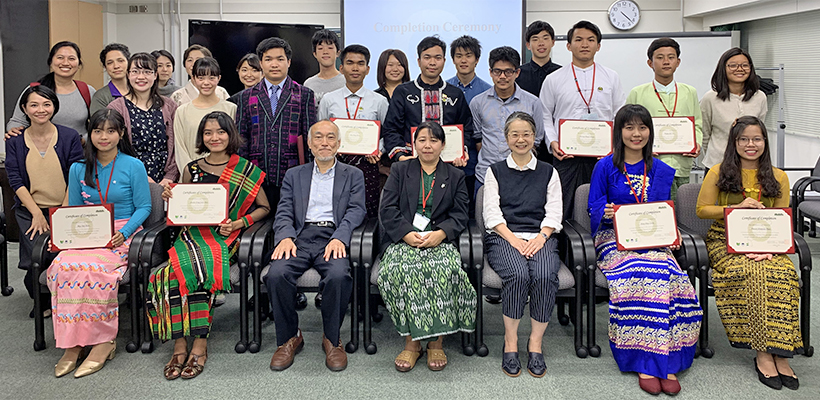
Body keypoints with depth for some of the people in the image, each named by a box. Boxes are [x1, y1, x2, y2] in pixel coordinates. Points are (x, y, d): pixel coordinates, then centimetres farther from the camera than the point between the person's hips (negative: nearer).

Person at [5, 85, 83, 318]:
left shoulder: (70, 137, 3)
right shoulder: (15, 142, 7)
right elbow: (15, 181, 1)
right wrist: (37, 214, -10)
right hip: (29, 211, 1)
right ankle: (41, 301, 9)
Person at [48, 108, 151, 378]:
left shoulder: (133, 166, 4)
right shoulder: (78, 169, 15)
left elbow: (144, 207, 1)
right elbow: (74, 210, 19)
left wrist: (123, 233, -14)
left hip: (123, 233, -3)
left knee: (93, 268, -35)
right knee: (62, 265, -30)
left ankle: (103, 341, -24)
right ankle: (72, 344, -25)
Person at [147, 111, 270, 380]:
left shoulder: (246, 170, 8)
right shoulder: (191, 169, 15)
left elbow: (264, 207, 10)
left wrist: (238, 223, -4)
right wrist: (170, 199, 2)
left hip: (224, 237, -2)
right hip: (192, 234, 2)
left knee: (199, 267, -34)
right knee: (188, 267, -32)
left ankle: (199, 345, -27)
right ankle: (180, 345, -27)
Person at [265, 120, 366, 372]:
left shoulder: (353, 176, 18)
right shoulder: (294, 175, 23)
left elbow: (356, 211, 3)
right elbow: (284, 213, 12)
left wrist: (339, 238, -17)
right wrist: (285, 237, -12)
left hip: (333, 237, -2)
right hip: (301, 236, 2)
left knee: (338, 275, -34)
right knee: (277, 274, -28)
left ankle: (332, 339, -11)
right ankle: (289, 338, -7)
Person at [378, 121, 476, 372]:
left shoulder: (455, 177, 20)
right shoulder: (400, 170, 18)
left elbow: (459, 215, 8)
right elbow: (387, 209, 7)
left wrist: (440, 233, -13)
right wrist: (407, 233, -11)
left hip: (440, 241, 0)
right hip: (403, 239, 0)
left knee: (444, 269, -34)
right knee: (402, 269, -34)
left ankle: (436, 343, -23)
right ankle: (411, 342, -23)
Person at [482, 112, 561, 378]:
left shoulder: (548, 172, 19)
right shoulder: (495, 171, 16)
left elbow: (554, 214, 9)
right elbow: (492, 213, 4)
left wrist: (540, 237, -10)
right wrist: (513, 239, -12)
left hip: (540, 238, 1)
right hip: (503, 237, -1)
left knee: (545, 276, -32)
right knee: (518, 274, -33)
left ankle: (535, 343, -18)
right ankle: (510, 343, -19)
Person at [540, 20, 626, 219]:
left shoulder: (611, 78, 11)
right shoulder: (553, 80, 7)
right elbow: (545, 116, 11)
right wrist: (552, 141, -4)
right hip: (566, 156, -1)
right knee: (565, 211, -4)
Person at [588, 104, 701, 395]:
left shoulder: (661, 171, 16)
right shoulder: (605, 167, 5)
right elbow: (594, 207, 3)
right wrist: (605, 212, -19)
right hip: (615, 238, -3)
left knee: (670, 278, -29)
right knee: (638, 276, -34)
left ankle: (667, 363, -26)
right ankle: (645, 365, -28)